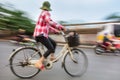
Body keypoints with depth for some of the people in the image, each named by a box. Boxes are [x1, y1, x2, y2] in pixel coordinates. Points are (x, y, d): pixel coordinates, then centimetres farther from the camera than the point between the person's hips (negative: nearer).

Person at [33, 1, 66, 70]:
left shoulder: (43, 14, 23)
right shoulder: (46, 13, -9)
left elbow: (48, 26, 25)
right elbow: (50, 22, -29)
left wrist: (55, 31, 19)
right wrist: (62, 27, -28)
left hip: (42, 34, 10)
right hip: (40, 35, -10)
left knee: (54, 43, 15)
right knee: (51, 49, -13)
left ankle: (52, 57, 21)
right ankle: (39, 63, -12)